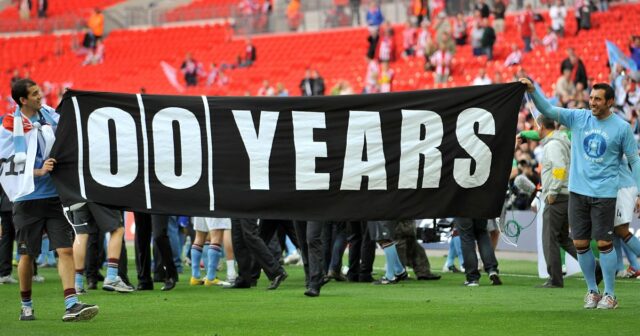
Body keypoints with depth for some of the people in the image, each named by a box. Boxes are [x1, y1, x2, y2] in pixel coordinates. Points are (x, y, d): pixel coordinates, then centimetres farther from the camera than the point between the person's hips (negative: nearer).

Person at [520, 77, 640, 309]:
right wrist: (532, 91, -20)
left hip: (604, 194, -3)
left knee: (604, 244, -4)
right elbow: (548, 110, -4)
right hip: (578, 191, 3)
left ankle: (610, 295, 6)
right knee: (580, 244, 4)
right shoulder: (578, 118, 4)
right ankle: (592, 291, 17)